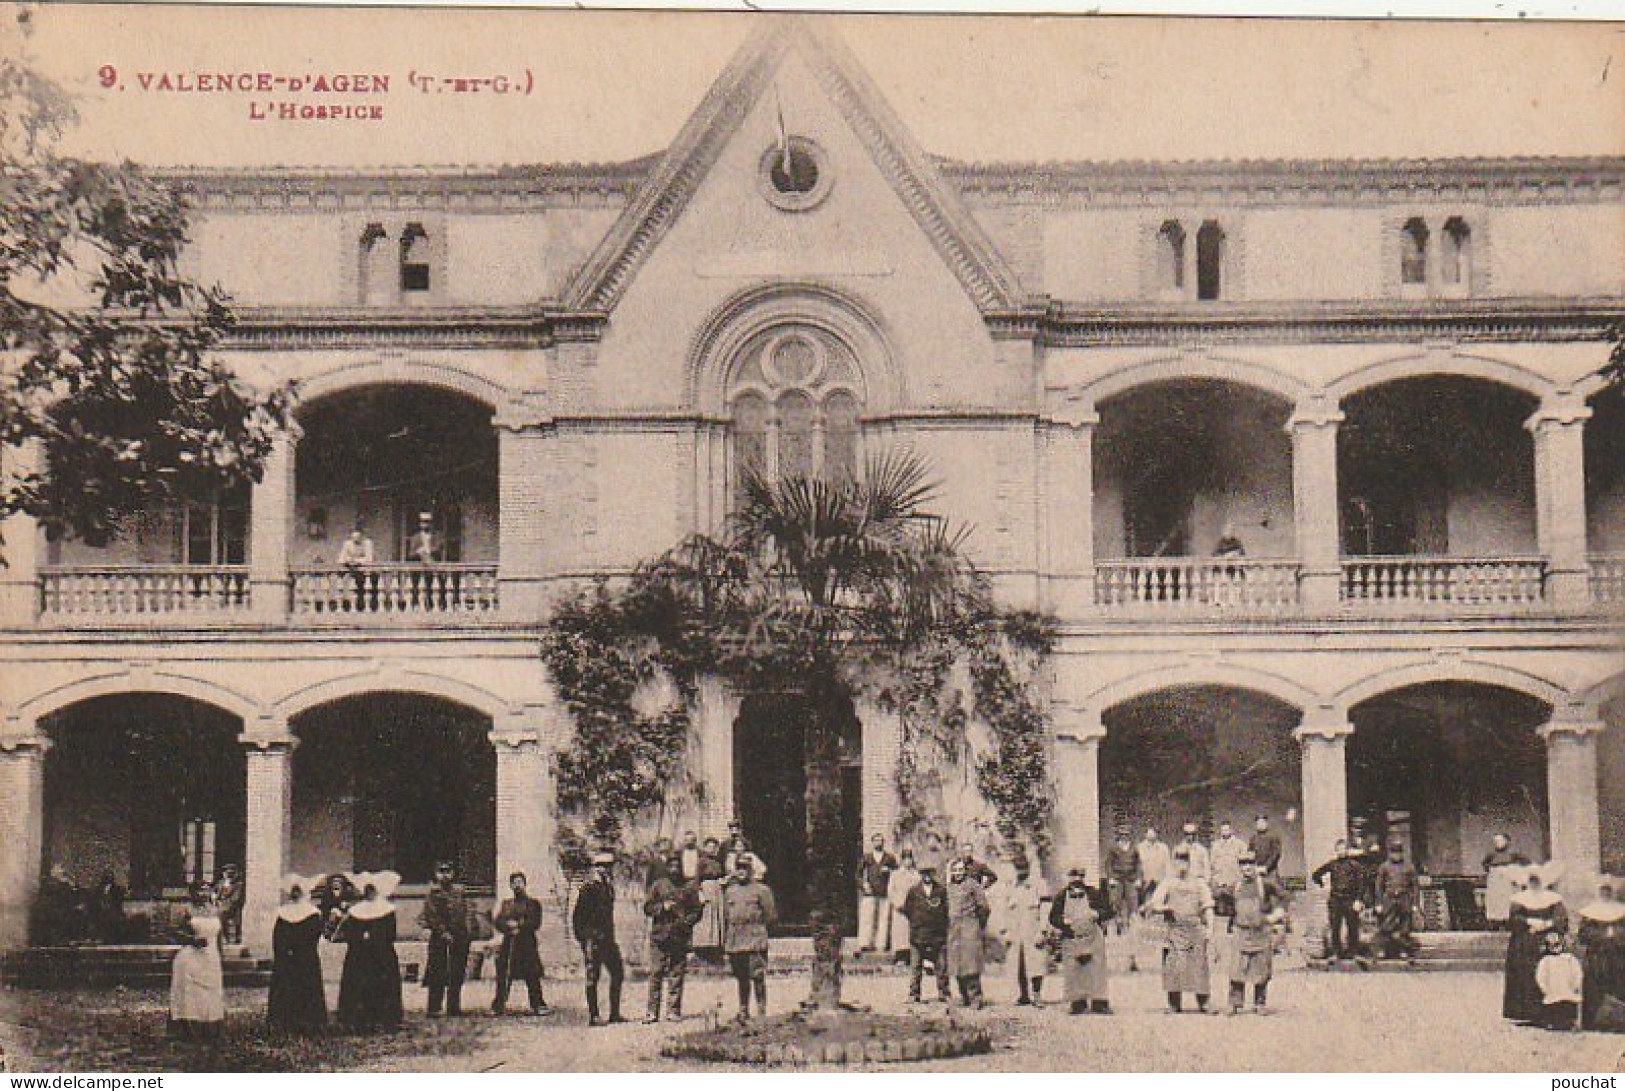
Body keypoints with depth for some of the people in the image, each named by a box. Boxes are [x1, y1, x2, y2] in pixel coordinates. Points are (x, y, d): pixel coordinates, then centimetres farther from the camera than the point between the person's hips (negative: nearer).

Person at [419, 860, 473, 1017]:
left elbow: (467, 914, 13)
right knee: (437, 973, -6)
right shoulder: (433, 892, 1)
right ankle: (434, 1008, -4)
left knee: (457, 975, 5)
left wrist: (468, 933, 2)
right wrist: (443, 932, -14)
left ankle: (454, 1008, 10)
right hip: (439, 938, -4)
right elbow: (431, 916, -7)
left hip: (459, 937, 4)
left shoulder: (460, 892, 13)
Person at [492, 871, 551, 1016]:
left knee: (532, 977, -7)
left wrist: (518, 924, -10)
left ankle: (538, 1005, -7)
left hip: (527, 945, -3)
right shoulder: (505, 904, 19)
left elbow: (535, 923, -3)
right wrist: (509, 928, -10)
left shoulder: (533, 904, 9)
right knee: (503, 976, 2)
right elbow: (496, 921, 8)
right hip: (508, 945, 3)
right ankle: (499, 1004, 8)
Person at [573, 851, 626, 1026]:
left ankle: (615, 1013, 14)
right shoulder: (589, 887, -12)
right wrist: (583, 937, -16)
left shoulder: (608, 887, 14)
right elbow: (578, 916, -13)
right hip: (593, 938, -9)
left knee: (618, 973, 7)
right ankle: (593, 1016, 0)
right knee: (593, 976, -4)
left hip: (607, 938, 9)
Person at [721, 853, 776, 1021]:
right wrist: (724, 940, 16)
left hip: (756, 943, -5)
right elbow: (725, 918, 20)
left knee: (758, 978, -7)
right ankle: (743, 1011, 20)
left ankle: (761, 1011, -3)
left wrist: (757, 928, 2)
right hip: (734, 942, 5)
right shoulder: (729, 892, 15)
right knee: (741, 978, 12)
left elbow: (772, 917, 3)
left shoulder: (762, 890, 0)